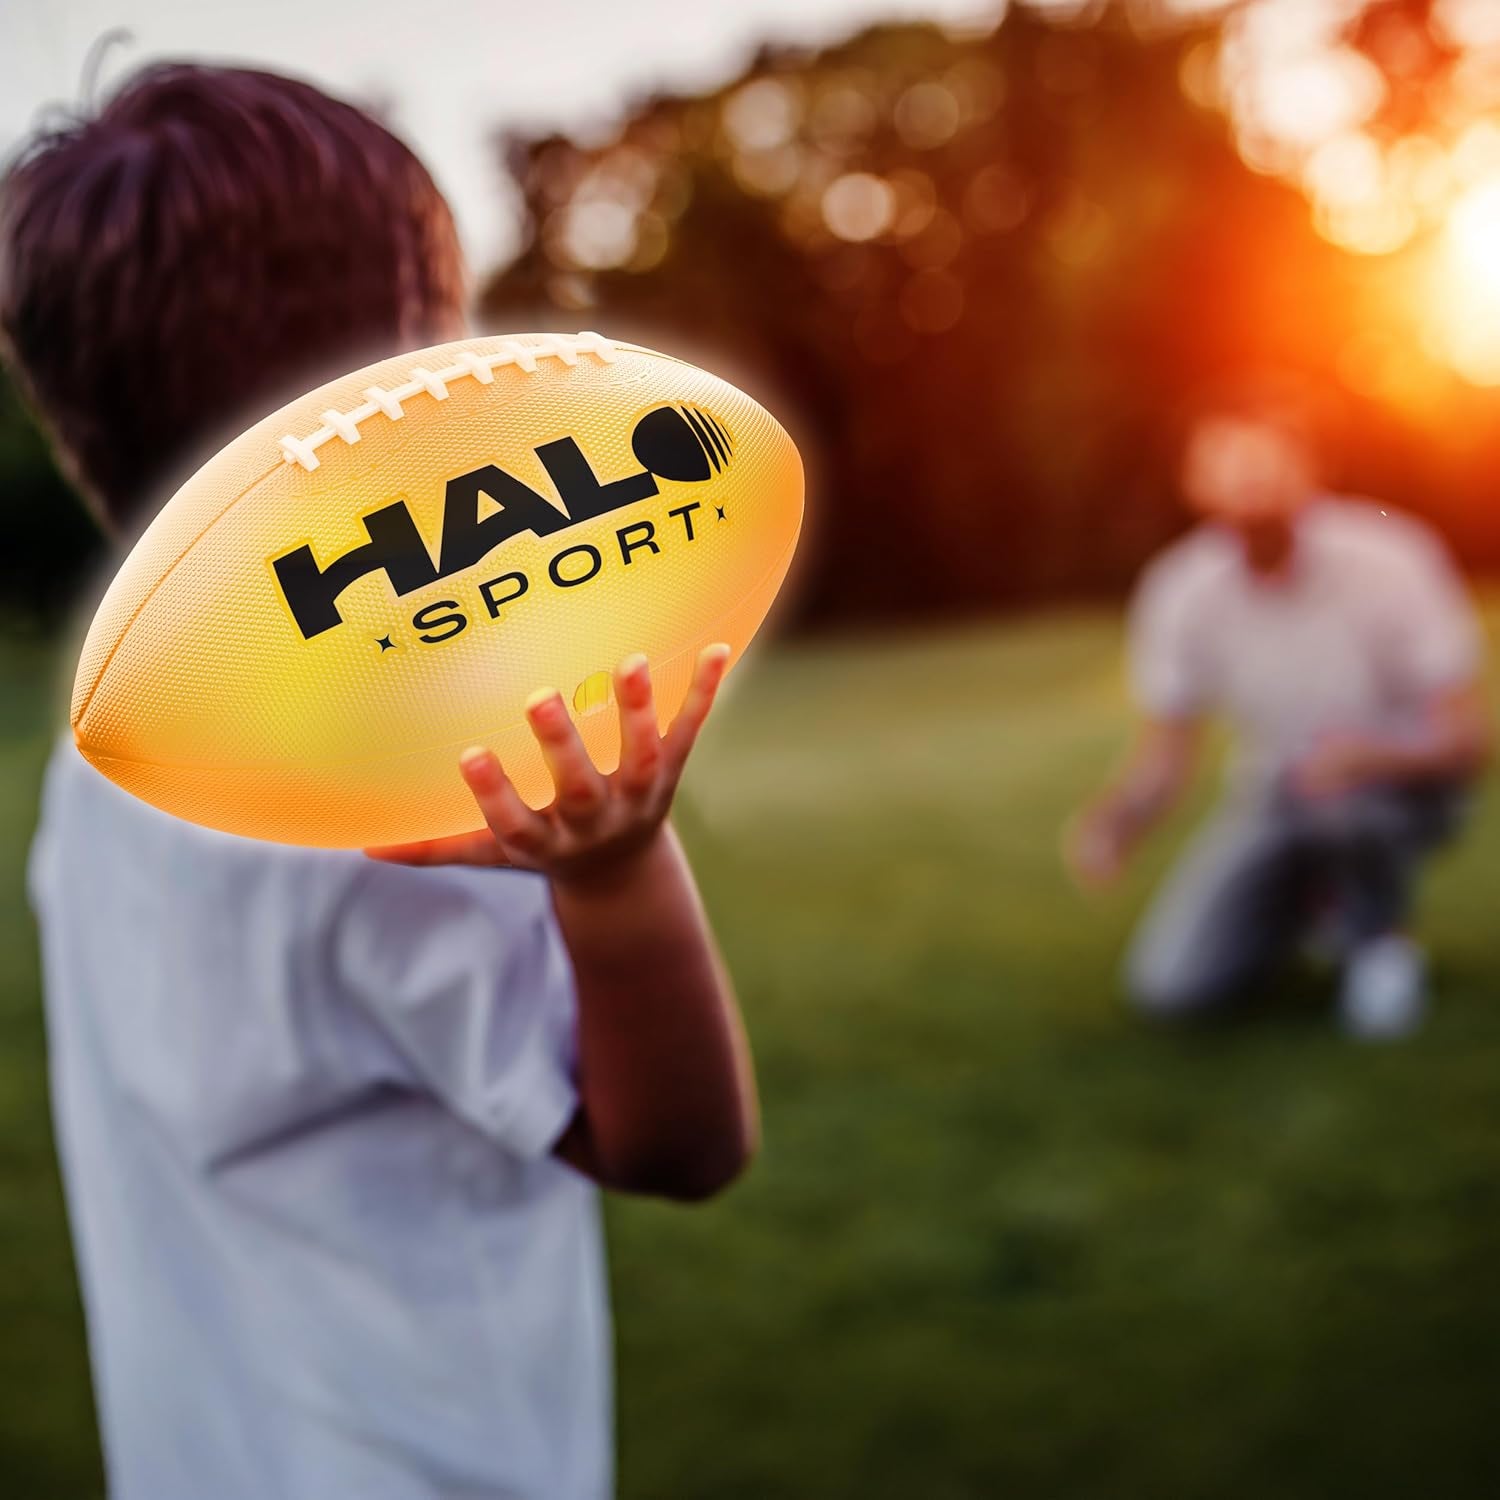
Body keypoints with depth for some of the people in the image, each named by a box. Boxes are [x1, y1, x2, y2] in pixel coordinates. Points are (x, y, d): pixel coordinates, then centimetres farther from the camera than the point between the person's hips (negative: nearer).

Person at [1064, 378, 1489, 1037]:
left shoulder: (1389, 560, -23)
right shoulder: (1180, 591, -14)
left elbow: (1466, 739, -19)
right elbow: (1165, 754, -3)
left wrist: (1372, 757, -40)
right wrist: (1113, 820, -24)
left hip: (1401, 782, -3)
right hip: (1272, 796, 3)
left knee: (1345, 799, -40)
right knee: (1169, 984, -14)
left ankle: (1378, 937, -5)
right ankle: (1306, 906, 17)